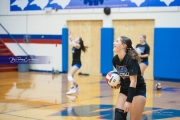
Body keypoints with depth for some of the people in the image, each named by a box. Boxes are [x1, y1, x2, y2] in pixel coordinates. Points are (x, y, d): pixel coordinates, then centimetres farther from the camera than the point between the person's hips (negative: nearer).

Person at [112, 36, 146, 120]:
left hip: (138, 90, -6)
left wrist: (128, 101, -28)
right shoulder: (115, 59, -6)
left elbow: (133, 82, -26)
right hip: (125, 89, 6)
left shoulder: (131, 59, -25)